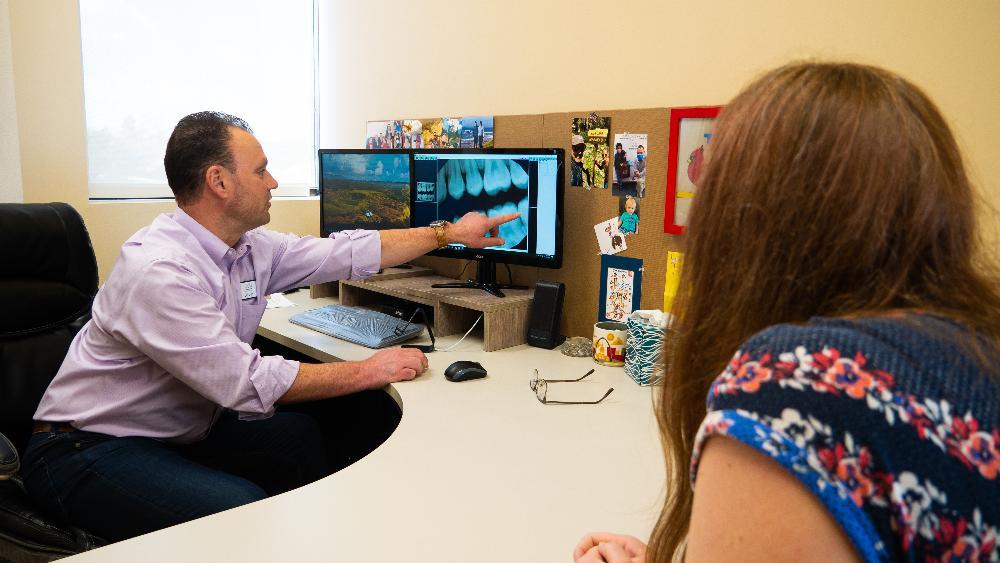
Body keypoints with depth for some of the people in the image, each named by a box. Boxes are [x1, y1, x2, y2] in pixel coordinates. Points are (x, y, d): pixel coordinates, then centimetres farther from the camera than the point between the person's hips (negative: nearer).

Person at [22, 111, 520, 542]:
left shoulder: (249, 247, -3)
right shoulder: (158, 269, -28)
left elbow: (345, 253, 4)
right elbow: (247, 382, -28)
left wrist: (449, 234, 7)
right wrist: (367, 371, -21)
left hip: (180, 429, 9)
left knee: (300, 434, 7)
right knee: (242, 508, -27)